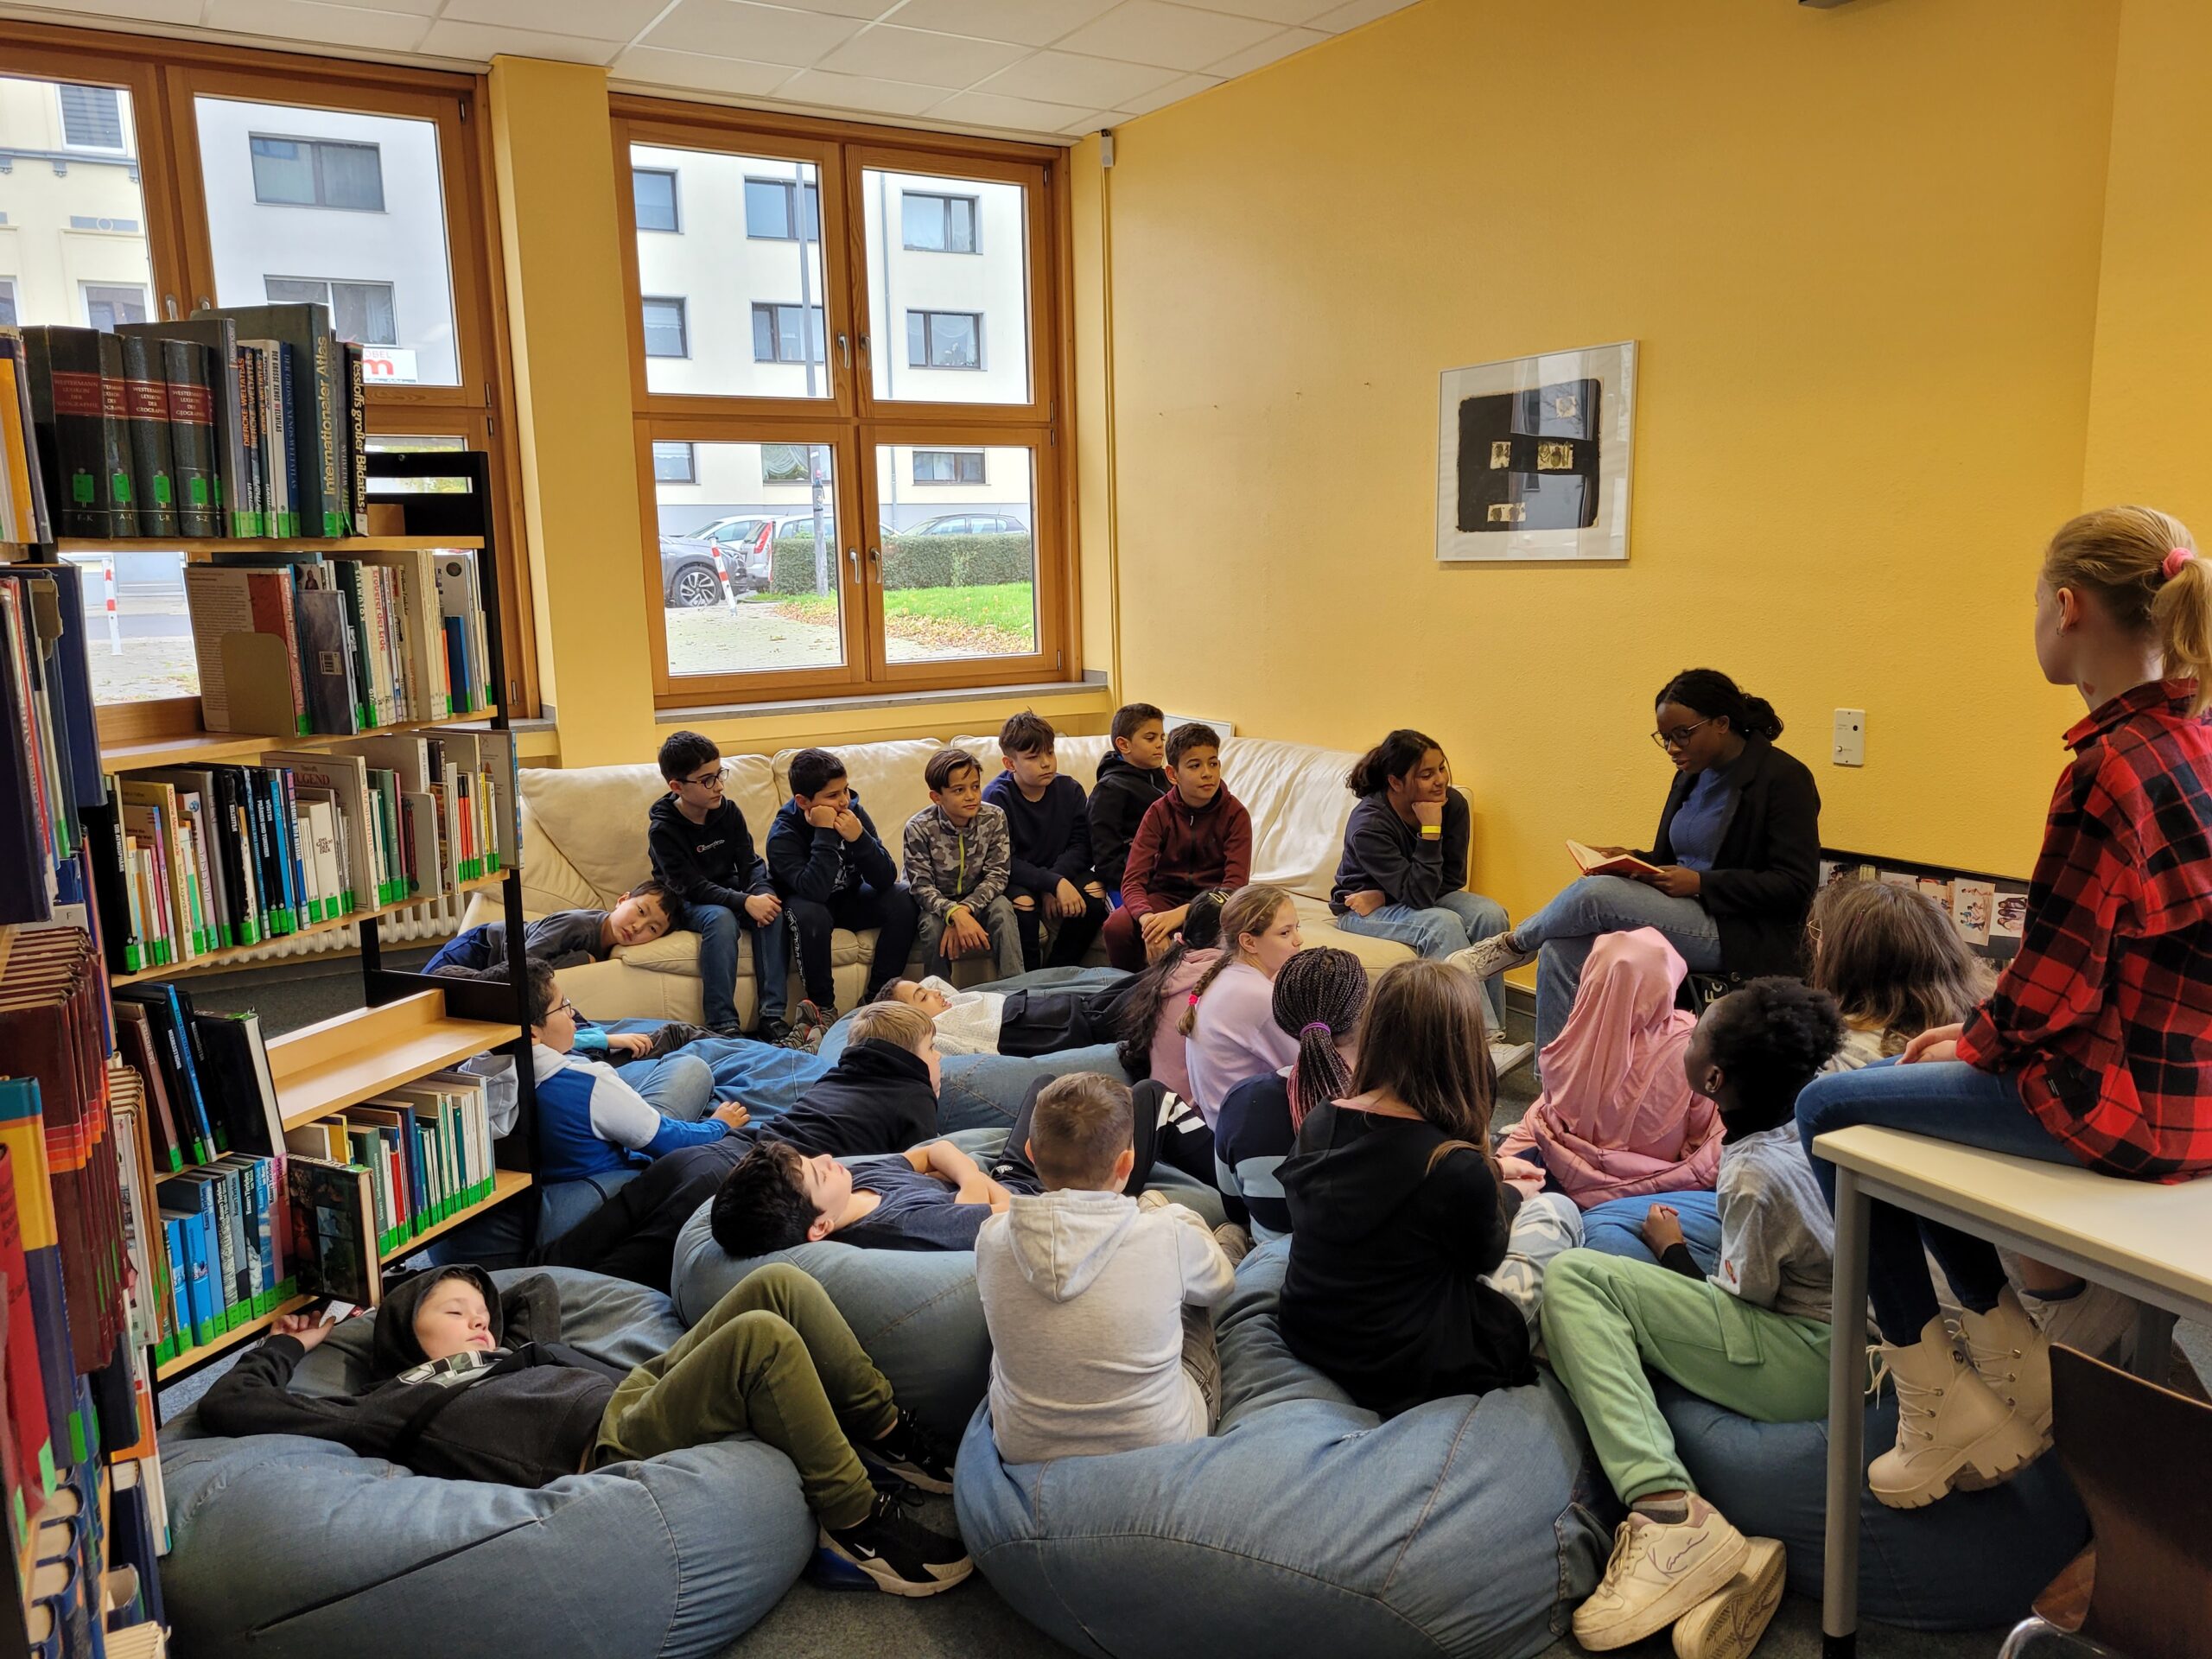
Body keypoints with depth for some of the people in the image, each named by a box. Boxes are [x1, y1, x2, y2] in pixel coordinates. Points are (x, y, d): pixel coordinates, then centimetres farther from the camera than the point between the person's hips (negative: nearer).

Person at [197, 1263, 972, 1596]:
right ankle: (855, 1520, -19)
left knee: (780, 1282, -12)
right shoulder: (390, 1406, 12)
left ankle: (889, 1438, -2)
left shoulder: (509, 1356, 32)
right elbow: (229, 1404, 6)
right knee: (761, 1337, -30)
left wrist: (478, 1303, 38)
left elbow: (539, 1288, 51)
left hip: (644, 1386, 8)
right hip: (610, 1442, -8)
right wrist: (290, 1344, 22)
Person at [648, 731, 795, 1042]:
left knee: (773, 910, -26)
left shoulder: (729, 811, -2)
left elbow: (750, 863, -2)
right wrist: (746, 902, -34)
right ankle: (723, 1025, -35)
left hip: (731, 891, 4)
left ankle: (772, 1016, -27)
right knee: (721, 918, -36)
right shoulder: (662, 829, -16)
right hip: (687, 905, -4)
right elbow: (693, 887, -22)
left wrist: (762, 893, -25)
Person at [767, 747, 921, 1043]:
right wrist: (825, 833, -39)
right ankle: (823, 1008, -19)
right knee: (810, 914, -38)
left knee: (904, 900, -21)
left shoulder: (854, 813, -13)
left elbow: (886, 879, -19)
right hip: (806, 904, -4)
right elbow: (814, 891, -40)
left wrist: (859, 838, -34)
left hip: (850, 899, 4)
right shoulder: (783, 834, -24)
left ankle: (876, 997, -12)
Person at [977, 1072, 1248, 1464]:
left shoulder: (993, 1239, -19)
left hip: (1023, 1451, 2)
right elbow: (1219, 1282, 0)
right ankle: (1234, 1242, 53)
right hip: (1159, 1446, -2)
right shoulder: (1169, 1237, -25)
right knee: (1229, 1237, 18)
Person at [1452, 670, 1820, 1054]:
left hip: (1746, 937, -8)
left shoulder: (1784, 778, -10)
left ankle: (1513, 944, 2)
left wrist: (1701, 883, -21)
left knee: (1595, 893, -26)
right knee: (1561, 952, -14)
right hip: (1689, 917, 8)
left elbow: (1795, 885, -15)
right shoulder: (1692, 775, 13)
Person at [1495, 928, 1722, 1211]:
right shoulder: (1690, 1044, -26)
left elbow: (1546, 1113, -4)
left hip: (1570, 1179, 1)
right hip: (1655, 1185, -1)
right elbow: (1703, 1132, -12)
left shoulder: (1573, 1044, -20)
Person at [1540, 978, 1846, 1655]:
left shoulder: (1753, 1178, -20)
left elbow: (1741, 1297, -8)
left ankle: (1666, 1509, -29)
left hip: (1810, 1363, -10)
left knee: (1574, 1277, -18)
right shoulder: (1797, 1124, 6)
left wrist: (1671, 1249, 7)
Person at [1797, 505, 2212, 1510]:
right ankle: (2022, 1375, 27)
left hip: (2118, 1101, -9)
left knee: (1830, 1112, 4)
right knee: (1907, 1093, 25)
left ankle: (1944, 1410, 13)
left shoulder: (2110, 768, -24)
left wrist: (1975, 1046, -1)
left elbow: (2052, 985, -21)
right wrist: (1979, 1027, 9)